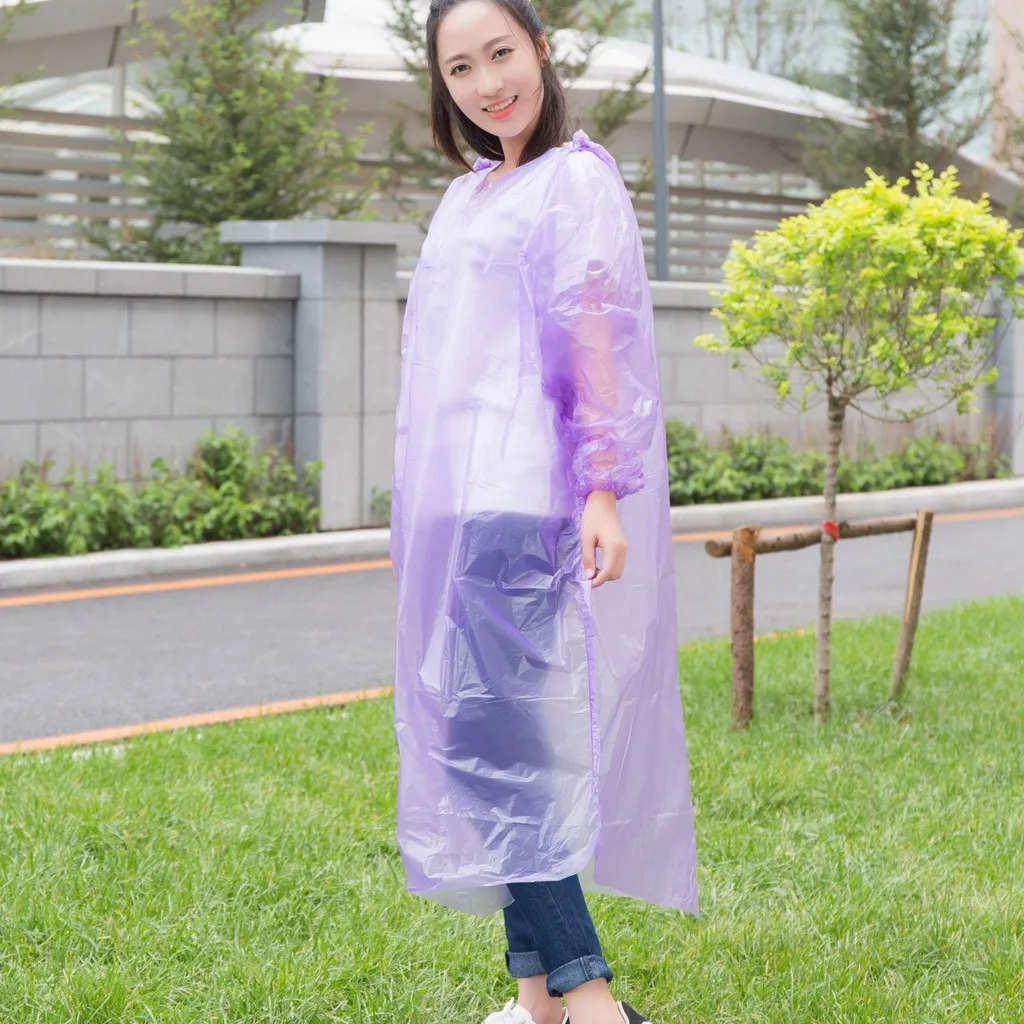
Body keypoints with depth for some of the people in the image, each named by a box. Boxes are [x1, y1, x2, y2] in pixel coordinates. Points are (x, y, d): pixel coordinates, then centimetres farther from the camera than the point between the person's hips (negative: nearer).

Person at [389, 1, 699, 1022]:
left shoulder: (577, 180, -3)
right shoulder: (466, 194, 20)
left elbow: (600, 343, -11)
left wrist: (604, 492, -20)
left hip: (520, 503, -8)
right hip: (453, 500, 8)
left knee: (492, 732, -16)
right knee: (479, 735, 6)